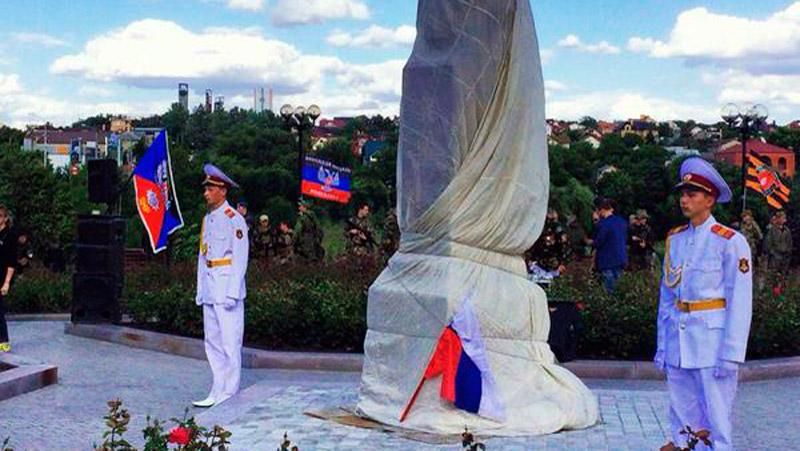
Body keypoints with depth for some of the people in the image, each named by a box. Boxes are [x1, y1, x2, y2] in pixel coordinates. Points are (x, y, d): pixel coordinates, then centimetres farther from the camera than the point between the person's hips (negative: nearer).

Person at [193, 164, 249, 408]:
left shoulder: (234, 220, -10)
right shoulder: (207, 219, 15)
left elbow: (240, 259, -14)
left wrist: (232, 293, -19)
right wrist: (200, 290, 15)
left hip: (227, 289, -9)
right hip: (209, 291, 9)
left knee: (230, 342, -4)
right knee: (212, 342, 12)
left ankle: (229, 395, 1)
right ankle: (218, 392, 19)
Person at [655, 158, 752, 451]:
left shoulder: (730, 242, -7)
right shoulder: (674, 239, 10)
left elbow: (740, 302, -9)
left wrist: (731, 353, -14)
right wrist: (662, 346, 11)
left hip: (713, 338, -5)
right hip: (678, 338, 5)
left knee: (716, 419, -1)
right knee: (682, 417, 13)